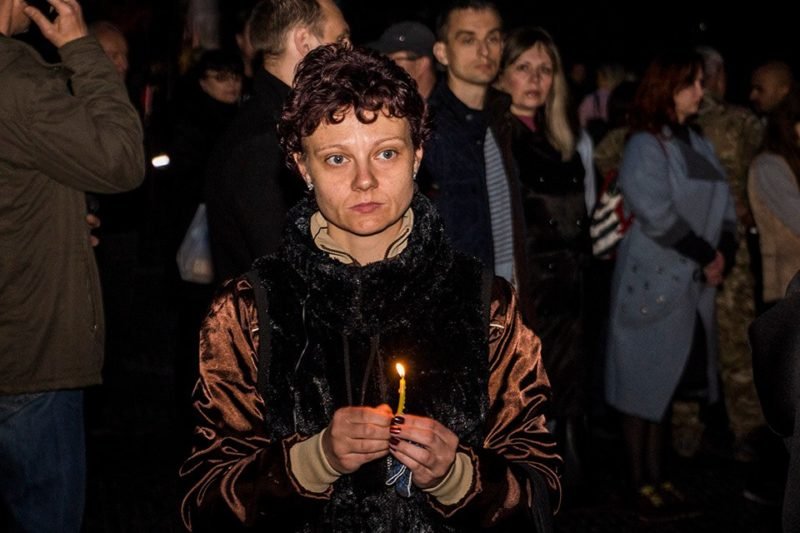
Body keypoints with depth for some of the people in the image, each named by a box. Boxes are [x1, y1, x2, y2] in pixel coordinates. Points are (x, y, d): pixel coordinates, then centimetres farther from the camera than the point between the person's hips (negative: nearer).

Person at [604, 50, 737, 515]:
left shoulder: (700, 145, 11)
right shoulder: (645, 146, -10)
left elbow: (725, 206, 11)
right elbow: (658, 217, -17)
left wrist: (724, 254, -6)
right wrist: (707, 257, -12)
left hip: (693, 283, 6)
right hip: (652, 280, -6)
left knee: (669, 380, 11)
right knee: (645, 380, 1)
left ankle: (658, 473, 19)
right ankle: (641, 481, 9)